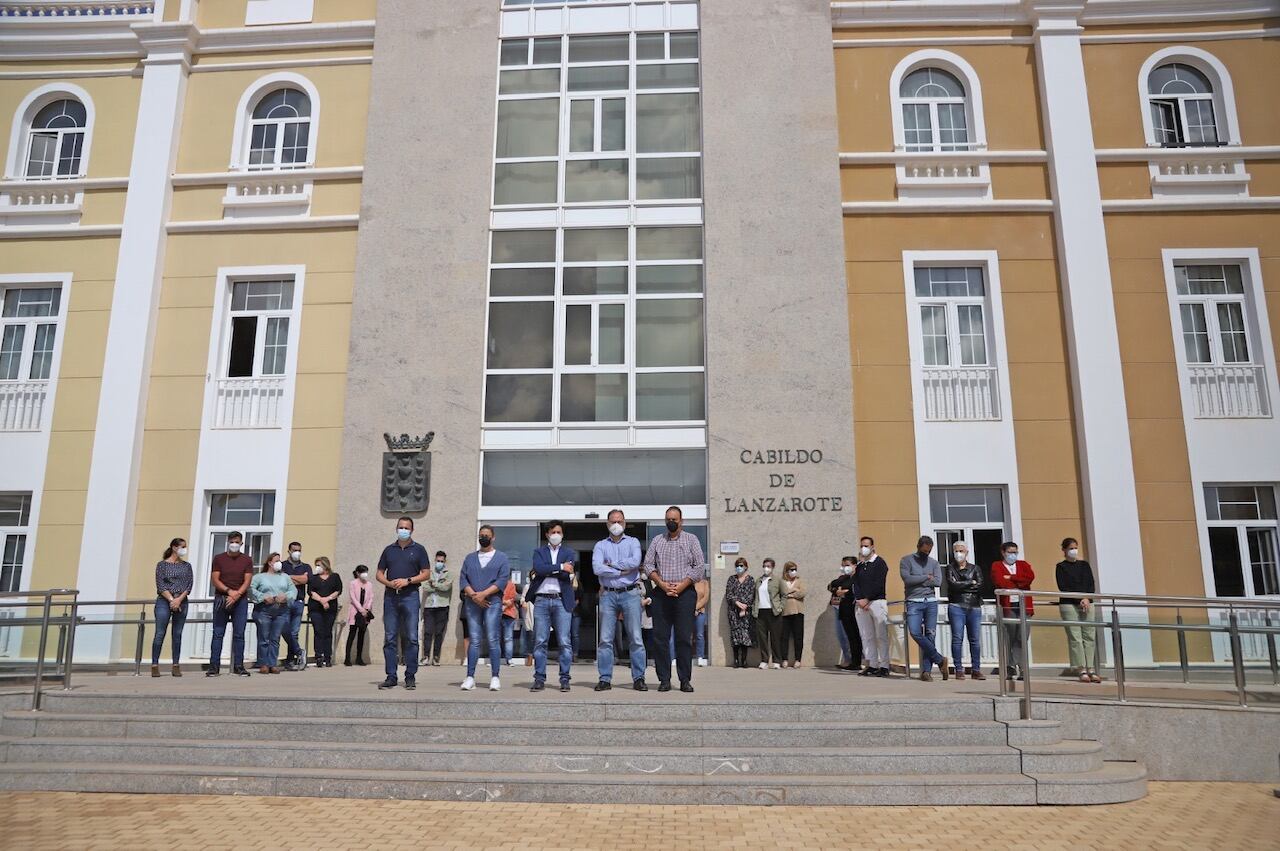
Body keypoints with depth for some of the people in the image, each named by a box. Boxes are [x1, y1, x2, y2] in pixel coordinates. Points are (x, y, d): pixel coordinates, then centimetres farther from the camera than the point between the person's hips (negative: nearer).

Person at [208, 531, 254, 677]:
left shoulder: (247, 560, 7)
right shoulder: (219, 558, 6)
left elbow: (247, 581, -1)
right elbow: (215, 580, -1)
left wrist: (236, 595, -15)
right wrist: (229, 591, -15)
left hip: (240, 600, 0)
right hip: (221, 600, 0)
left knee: (239, 634, 0)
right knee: (218, 633, -2)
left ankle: (238, 666, 4)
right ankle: (214, 666, 1)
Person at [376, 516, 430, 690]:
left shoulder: (418, 549, 6)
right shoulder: (389, 550, 15)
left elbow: (425, 573, 1)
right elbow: (379, 573, 14)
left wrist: (407, 581, -12)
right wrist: (389, 583, -6)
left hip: (410, 596, -3)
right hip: (390, 596, 3)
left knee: (411, 638, -3)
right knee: (390, 638, 3)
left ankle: (410, 677, 3)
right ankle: (391, 677, 8)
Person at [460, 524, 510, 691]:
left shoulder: (501, 557, 8)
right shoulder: (470, 557, 18)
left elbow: (503, 580, -3)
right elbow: (463, 579, 8)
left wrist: (483, 594, -12)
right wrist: (473, 594, -9)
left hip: (492, 602, -3)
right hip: (472, 602, 3)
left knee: (493, 640, -6)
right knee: (474, 640, 0)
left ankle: (495, 677, -5)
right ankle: (470, 677, -1)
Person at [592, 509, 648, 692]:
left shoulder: (633, 542, 11)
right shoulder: (600, 546, 12)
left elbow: (635, 562, -9)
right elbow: (597, 569, -6)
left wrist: (612, 564, -4)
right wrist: (623, 571, -7)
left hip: (631, 594, -1)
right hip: (608, 595, 1)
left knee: (636, 638, -3)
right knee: (605, 639, -1)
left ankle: (638, 678, 3)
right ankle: (605, 679, 5)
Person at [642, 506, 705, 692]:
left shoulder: (691, 540, 9)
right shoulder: (657, 540, 14)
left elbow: (700, 567, 2)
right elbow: (648, 565, 7)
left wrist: (681, 586, -9)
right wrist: (662, 584, -7)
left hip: (685, 593, -2)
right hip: (661, 594, 2)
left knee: (684, 638, -3)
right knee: (660, 637, 0)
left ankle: (685, 680, 3)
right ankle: (664, 679, 6)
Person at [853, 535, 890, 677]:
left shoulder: (879, 563, 0)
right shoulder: (859, 566, 19)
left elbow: (878, 584, -10)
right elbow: (856, 584, 12)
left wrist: (867, 599, -12)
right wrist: (859, 599, -5)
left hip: (877, 602, -6)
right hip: (861, 604, 6)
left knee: (881, 636, -7)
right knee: (867, 636, 4)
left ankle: (884, 666, -6)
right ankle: (872, 665, 7)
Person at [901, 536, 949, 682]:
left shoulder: (934, 562, 12)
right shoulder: (906, 560, 3)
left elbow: (938, 581, -3)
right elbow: (907, 579, -12)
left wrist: (918, 581, -7)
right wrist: (927, 577, -3)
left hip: (931, 602, 3)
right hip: (914, 603, -2)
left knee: (930, 635, -2)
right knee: (915, 633, -17)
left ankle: (926, 670, 2)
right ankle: (940, 659, -2)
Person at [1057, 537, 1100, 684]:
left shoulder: (1084, 565, 15)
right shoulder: (1061, 567, 3)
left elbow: (1092, 584, 7)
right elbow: (1063, 587, -5)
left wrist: (1087, 598, -9)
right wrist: (1079, 599, -13)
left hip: (1087, 604, 4)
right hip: (1069, 604, -4)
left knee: (1089, 637, 0)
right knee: (1075, 637, -7)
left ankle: (1090, 669, 2)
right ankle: (1082, 670, -6)